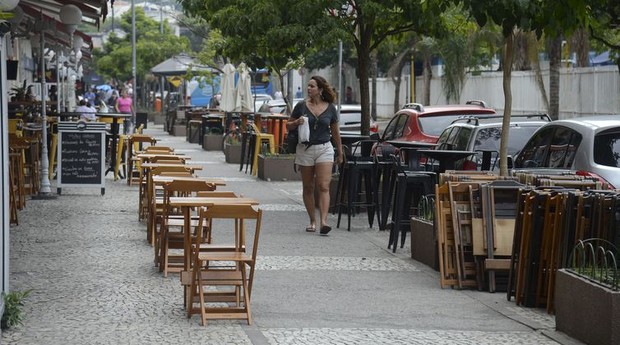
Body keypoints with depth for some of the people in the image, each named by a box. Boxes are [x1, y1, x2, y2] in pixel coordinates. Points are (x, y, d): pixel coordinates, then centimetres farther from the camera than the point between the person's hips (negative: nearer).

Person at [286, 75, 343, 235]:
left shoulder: (330, 108, 2)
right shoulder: (302, 106, 1)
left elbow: (335, 132, 13)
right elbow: (288, 126, 9)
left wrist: (340, 152, 17)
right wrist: (297, 122, -13)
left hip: (324, 149, -1)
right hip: (305, 149, 1)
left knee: (323, 186, -12)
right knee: (308, 187, 7)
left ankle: (323, 222, -21)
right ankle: (312, 221, 17)